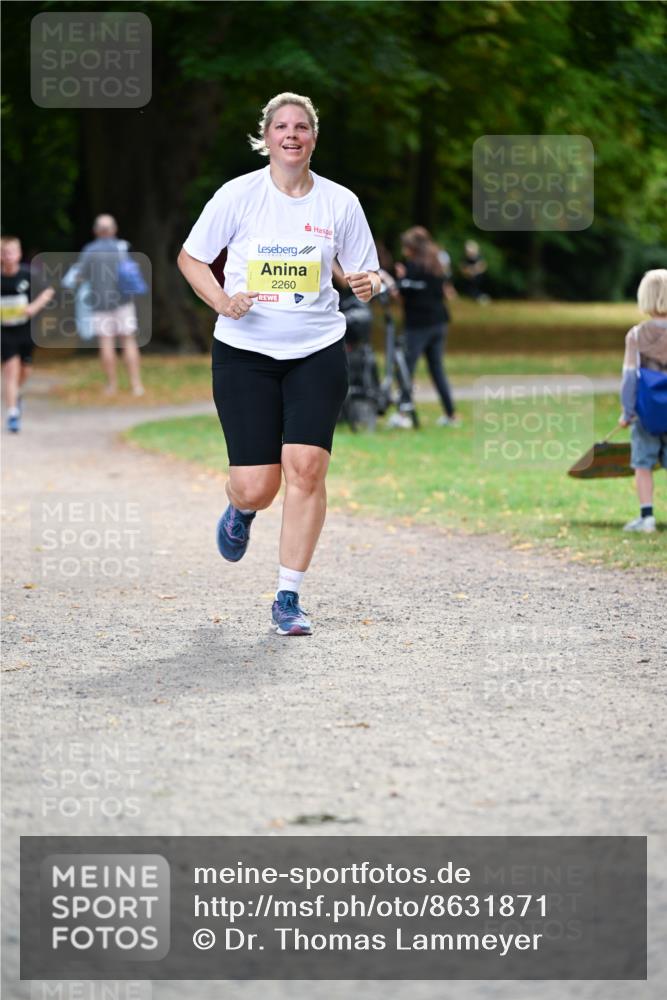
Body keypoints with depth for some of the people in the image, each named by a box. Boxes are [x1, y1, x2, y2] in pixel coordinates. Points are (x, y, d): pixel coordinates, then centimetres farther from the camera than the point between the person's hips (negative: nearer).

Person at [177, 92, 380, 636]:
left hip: (317, 351, 1)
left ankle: (289, 600, -4)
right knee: (255, 487, -6)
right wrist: (221, 301, -10)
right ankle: (241, 511, 36)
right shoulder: (238, 195, -3)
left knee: (306, 466, -15)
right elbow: (190, 257, 7)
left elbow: (365, 271, 12)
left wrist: (368, 283, -12)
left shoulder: (340, 202, 2)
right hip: (245, 351, -1)